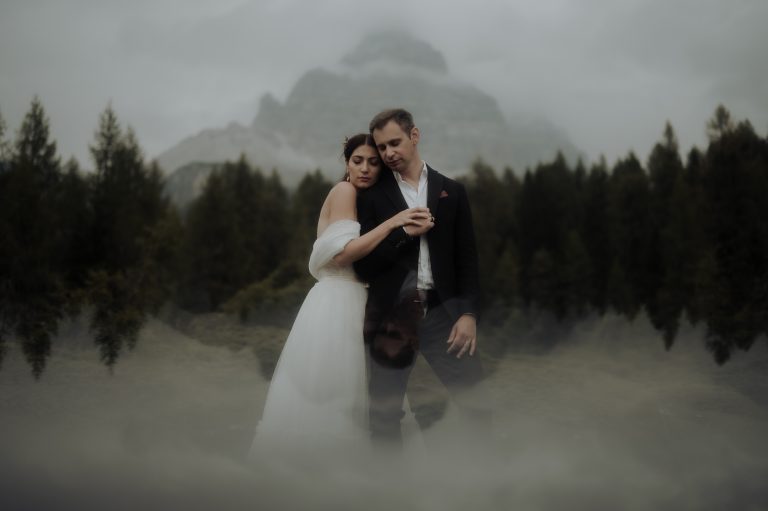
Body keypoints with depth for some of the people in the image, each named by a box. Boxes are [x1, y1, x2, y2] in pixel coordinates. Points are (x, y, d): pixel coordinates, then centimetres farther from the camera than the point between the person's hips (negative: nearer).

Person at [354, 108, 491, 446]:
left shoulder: (451, 191, 9)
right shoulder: (372, 197, 4)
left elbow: (466, 257, 8)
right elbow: (363, 265, -1)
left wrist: (468, 313, -3)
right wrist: (404, 233, -13)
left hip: (442, 313, 1)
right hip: (392, 316, 0)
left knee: (478, 404, -1)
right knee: (384, 415, 6)